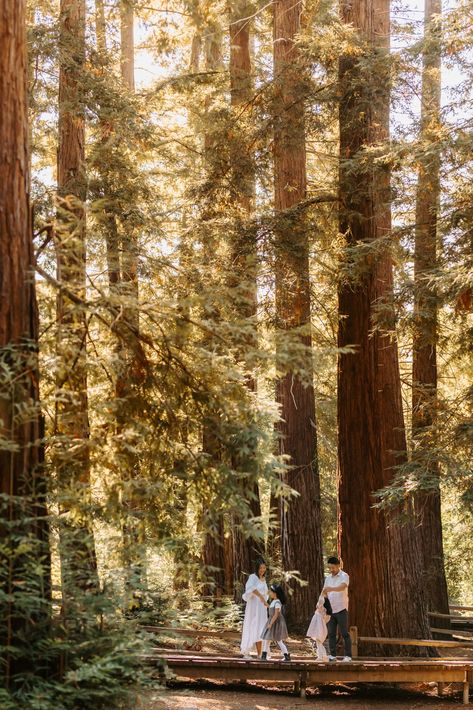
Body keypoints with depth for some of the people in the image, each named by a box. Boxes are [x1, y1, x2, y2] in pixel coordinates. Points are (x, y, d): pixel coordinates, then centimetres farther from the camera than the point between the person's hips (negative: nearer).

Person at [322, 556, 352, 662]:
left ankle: (348, 655, 0)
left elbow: (342, 587, -25)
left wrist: (331, 589, -42)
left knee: (345, 633, -3)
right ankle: (332, 655, 8)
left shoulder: (344, 576, -5)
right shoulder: (328, 578, 15)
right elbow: (324, 592, 13)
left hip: (341, 609, -6)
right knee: (331, 633, 4)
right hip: (330, 610, 6)